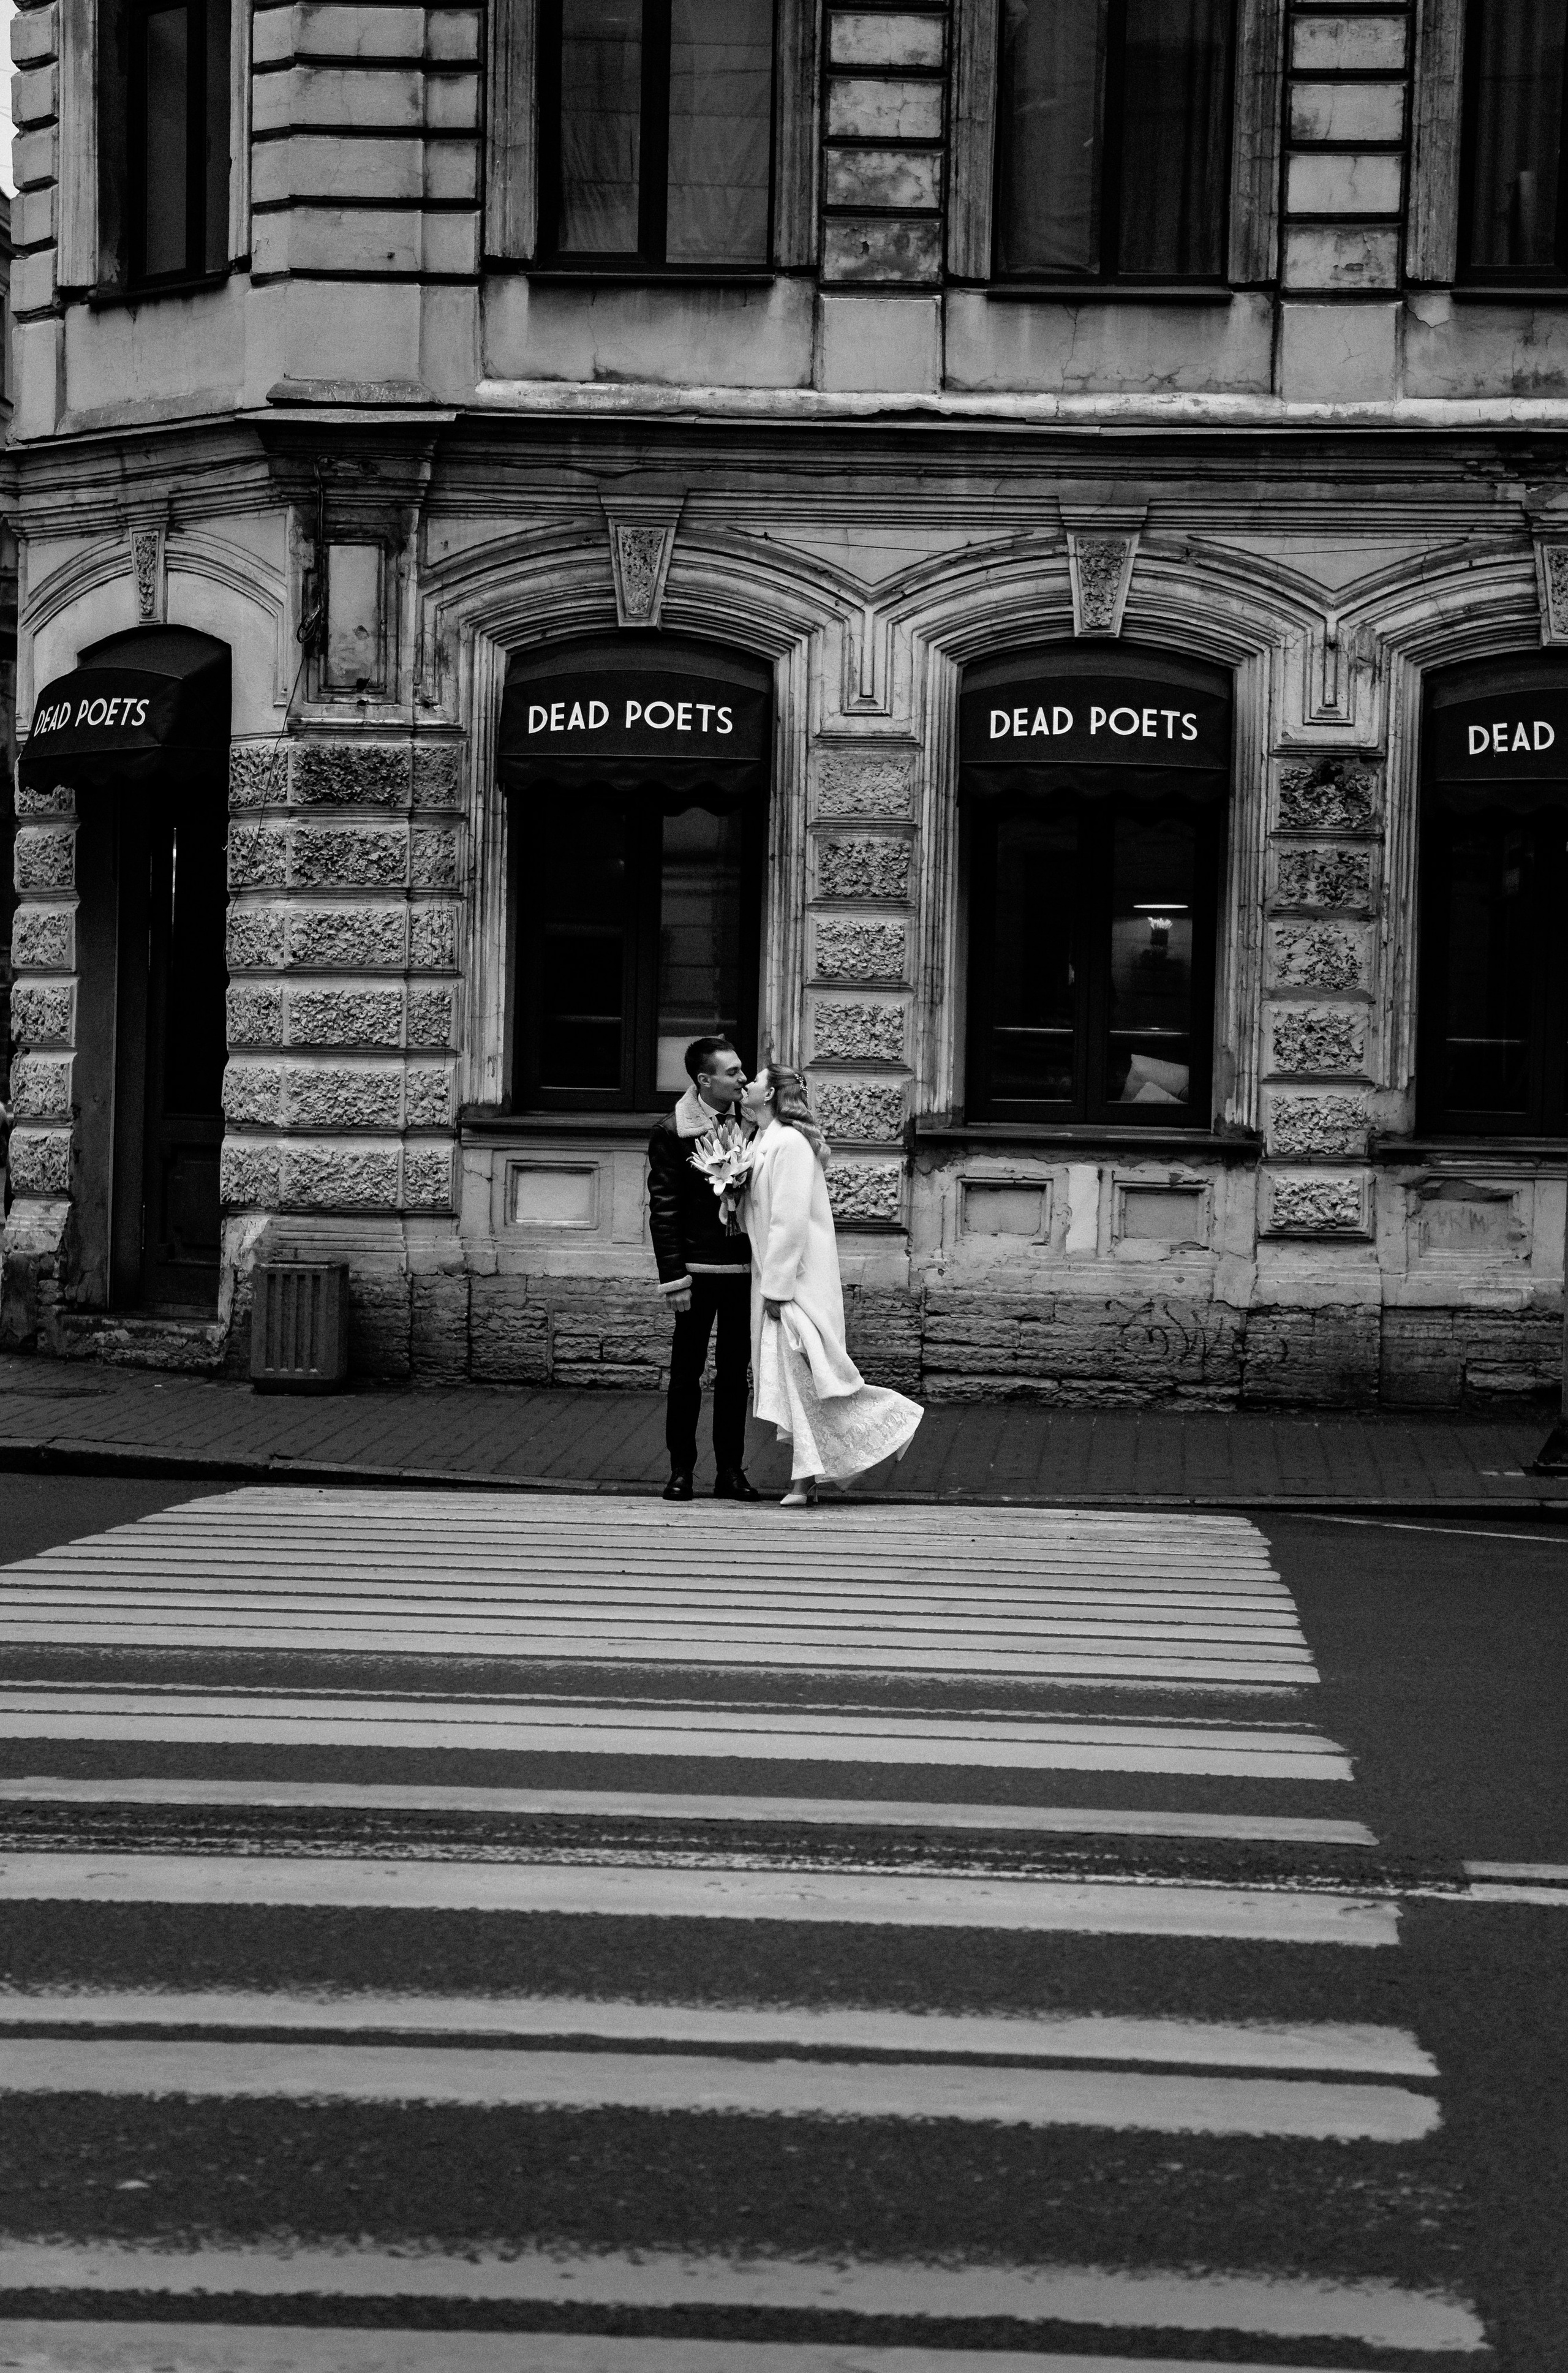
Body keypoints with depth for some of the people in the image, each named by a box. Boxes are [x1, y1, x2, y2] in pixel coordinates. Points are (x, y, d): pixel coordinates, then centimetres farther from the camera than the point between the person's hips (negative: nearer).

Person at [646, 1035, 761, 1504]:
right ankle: (681, 1469, 11)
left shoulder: (750, 1125, 5)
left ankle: (731, 1470, 16)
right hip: (699, 1267, -4)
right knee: (687, 1370, 4)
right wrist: (673, 1277, -11)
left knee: (735, 1371, 9)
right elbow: (664, 1209, -7)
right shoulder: (672, 1132, -6)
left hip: (745, 1266, 4)